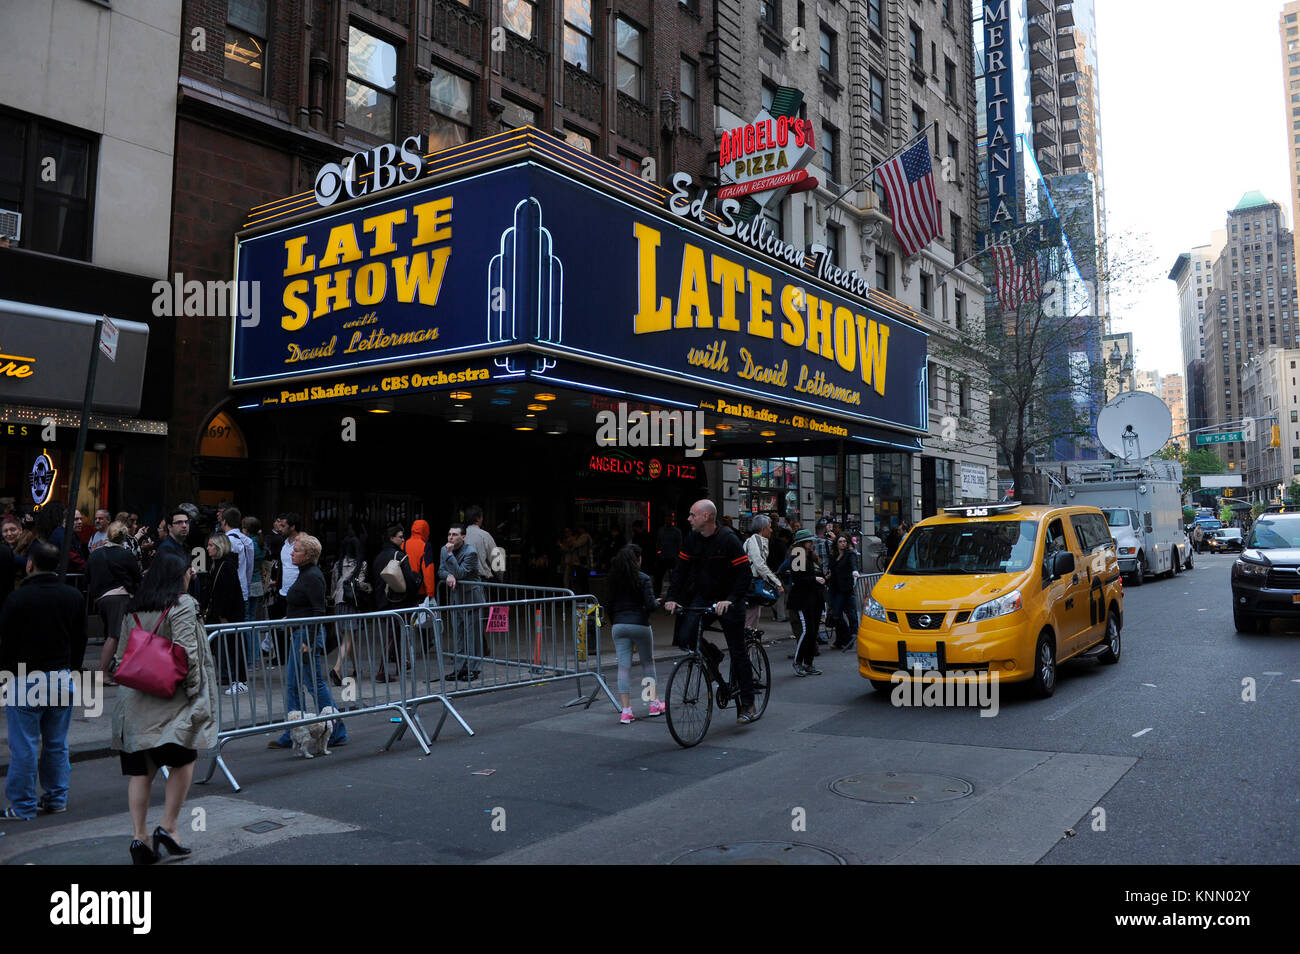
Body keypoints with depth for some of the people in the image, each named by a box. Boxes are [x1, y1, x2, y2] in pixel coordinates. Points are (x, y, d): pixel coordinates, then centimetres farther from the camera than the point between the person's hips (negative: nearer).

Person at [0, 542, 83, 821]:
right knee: (57, 743, 14)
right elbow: (80, 638, 8)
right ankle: (57, 798, 21)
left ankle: (23, 806, 10)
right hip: (61, 678, 5)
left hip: (25, 680, -4)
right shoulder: (73, 596, -1)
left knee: (24, 746, 3)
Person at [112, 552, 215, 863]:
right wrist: (194, 689, -7)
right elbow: (186, 653, -15)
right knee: (183, 761, 8)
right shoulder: (183, 604, -7)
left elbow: (122, 654, 15)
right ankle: (168, 826, 4)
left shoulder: (133, 610, 13)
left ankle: (139, 835, 6)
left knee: (140, 770, 8)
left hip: (135, 699, 6)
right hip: (171, 698, -6)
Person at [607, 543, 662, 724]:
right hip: (640, 625, -3)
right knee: (648, 664, 15)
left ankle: (626, 711, -1)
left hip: (619, 626, 3)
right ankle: (654, 704, 22)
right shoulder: (642, 578, -8)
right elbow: (650, 605, -13)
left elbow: (610, 607, 8)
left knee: (624, 667, 3)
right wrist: (659, 604, 7)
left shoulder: (613, 580, 5)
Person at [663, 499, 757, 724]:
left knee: (738, 652, 0)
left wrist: (730, 600, -30)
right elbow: (680, 569, 2)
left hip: (728, 601, -5)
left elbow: (744, 574, -19)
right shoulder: (691, 539, -1)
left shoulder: (728, 539, -17)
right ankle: (711, 655, 17)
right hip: (702, 597, 5)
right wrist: (672, 597, -10)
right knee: (684, 638, -15)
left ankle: (747, 704, 11)